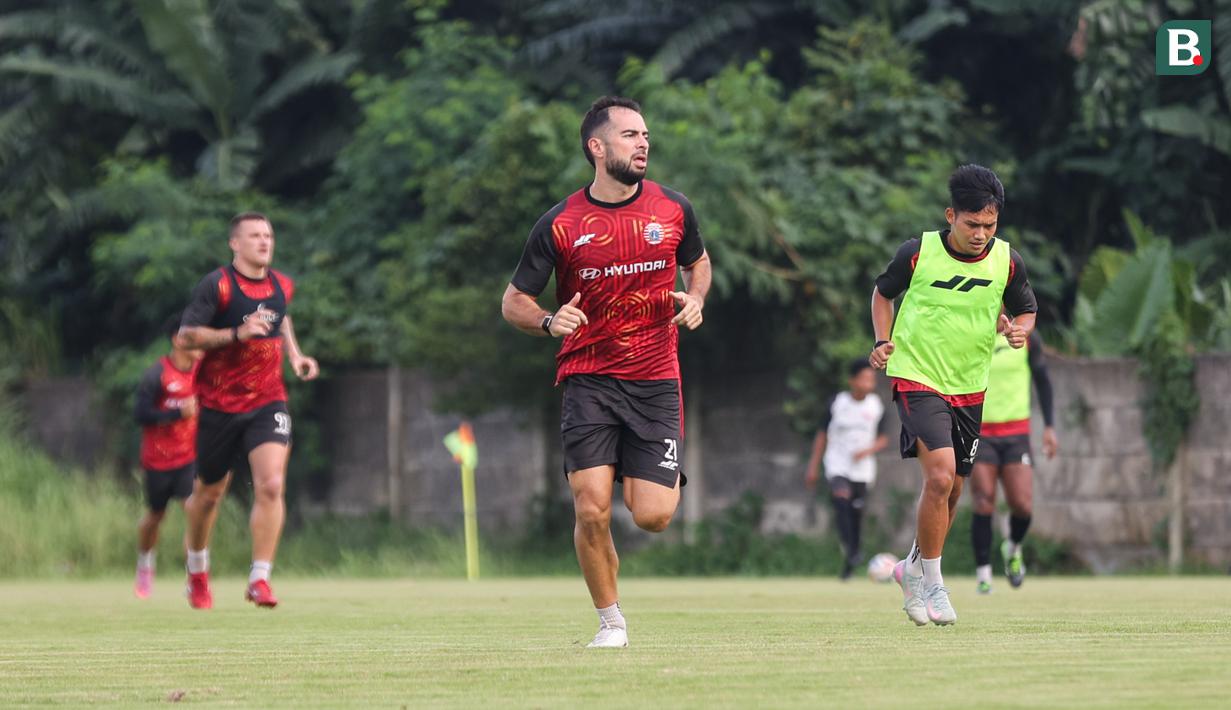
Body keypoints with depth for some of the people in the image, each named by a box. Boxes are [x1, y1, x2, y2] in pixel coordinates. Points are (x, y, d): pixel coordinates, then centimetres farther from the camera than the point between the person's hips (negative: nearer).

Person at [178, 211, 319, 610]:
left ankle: (259, 579, -14)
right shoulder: (217, 286, -10)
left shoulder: (282, 286, 7)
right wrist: (237, 333, -25)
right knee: (209, 493, 10)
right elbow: (187, 334, -16)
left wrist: (294, 355, 16)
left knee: (271, 486, -17)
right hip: (219, 407, -3)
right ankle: (197, 569, 36)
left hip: (268, 402, 3)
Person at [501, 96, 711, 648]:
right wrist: (550, 322, -17)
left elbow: (698, 263, 23)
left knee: (653, 516, -7)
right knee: (592, 511, -14)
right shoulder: (560, 224, -4)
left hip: (656, 381, 1)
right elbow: (513, 302, 4)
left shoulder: (673, 209, 3)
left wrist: (695, 299, 1)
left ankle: (655, 477, 31)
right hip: (588, 380, -1)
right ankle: (611, 622, 7)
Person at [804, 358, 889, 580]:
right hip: (837, 466, -2)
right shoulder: (837, 403, -4)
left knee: (856, 514, 4)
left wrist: (868, 450, -14)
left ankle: (849, 565, 16)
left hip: (862, 469, 2)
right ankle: (850, 550, -33)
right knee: (841, 500, -27)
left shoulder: (876, 406, 1)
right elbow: (822, 435, 3)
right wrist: (813, 467, 2)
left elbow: (882, 439, 7)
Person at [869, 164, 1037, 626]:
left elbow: (1025, 311, 12)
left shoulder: (1007, 262, -4)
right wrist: (883, 342, -6)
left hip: (970, 387, 5)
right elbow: (883, 293, 7)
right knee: (940, 475, -21)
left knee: (951, 489, 13)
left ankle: (915, 568, 36)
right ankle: (932, 583, -8)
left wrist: (1018, 330, -11)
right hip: (917, 378, -5)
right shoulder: (918, 253, -11)